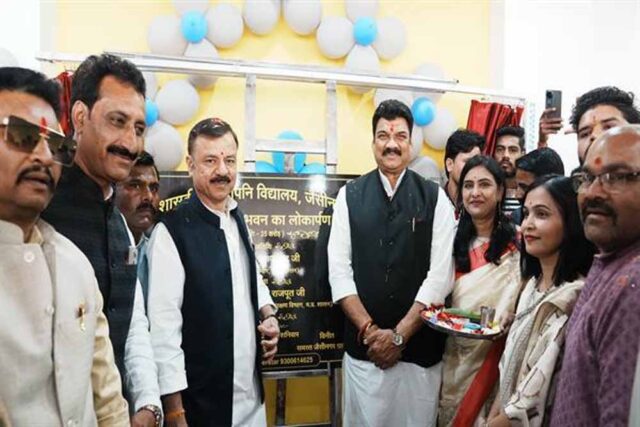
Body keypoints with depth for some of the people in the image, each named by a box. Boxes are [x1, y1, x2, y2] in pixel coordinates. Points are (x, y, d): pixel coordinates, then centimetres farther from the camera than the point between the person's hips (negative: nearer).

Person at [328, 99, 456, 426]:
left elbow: (440, 274, -7)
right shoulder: (349, 195, 1)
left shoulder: (435, 198, -1)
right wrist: (369, 330, -10)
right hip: (362, 347, 0)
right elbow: (339, 270, -3)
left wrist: (399, 334, -11)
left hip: (420, 348, 0)